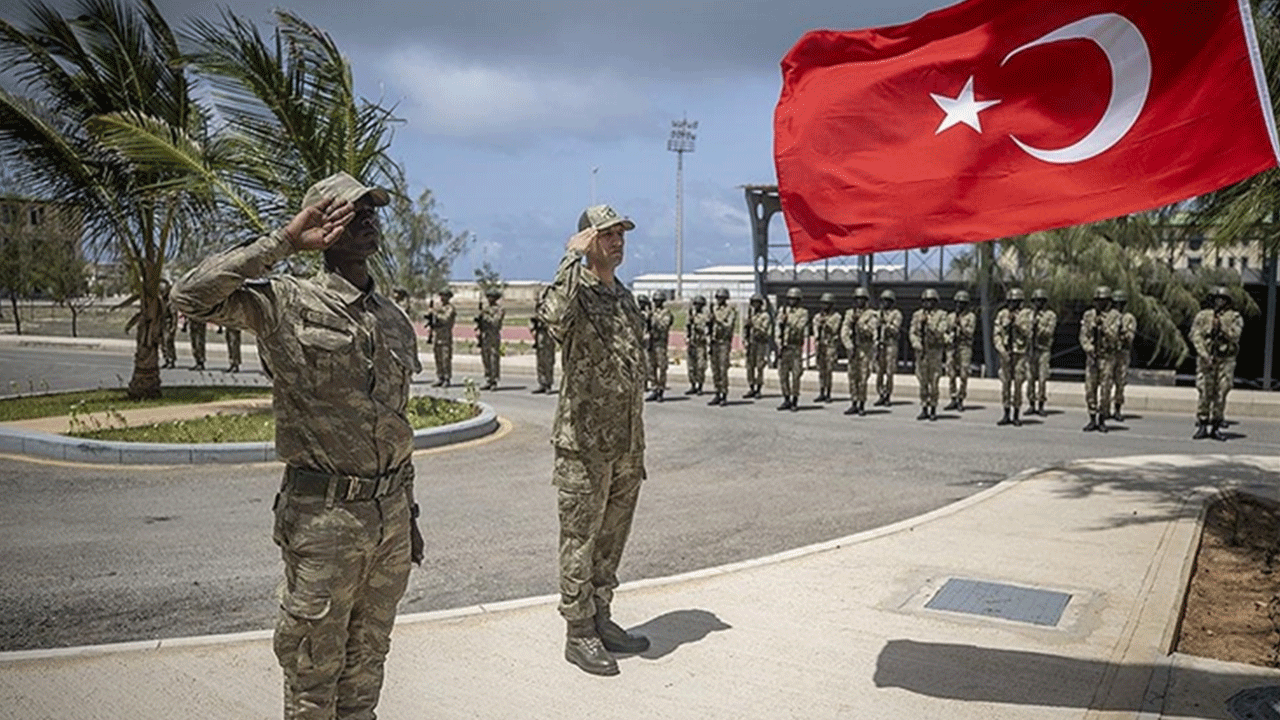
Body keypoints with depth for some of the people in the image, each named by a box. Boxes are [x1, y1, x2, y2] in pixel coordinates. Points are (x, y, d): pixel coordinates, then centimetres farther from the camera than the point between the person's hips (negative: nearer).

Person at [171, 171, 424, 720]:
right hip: (323, 515, -5)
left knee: (367, 663, 18)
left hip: (391, 513, 6)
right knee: (314, 673, 8)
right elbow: (192, 296, -23)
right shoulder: (286, 303, -7)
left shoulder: (396, 319, 11)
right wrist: (284, 241, -18)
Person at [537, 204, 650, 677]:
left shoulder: (626, 297, 15)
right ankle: (578, 634, 15)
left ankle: (601, 620, 30)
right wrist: (572, 256, -26)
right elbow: (555, 317, -38)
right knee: (580, 542, 3)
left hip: (625, 446, 8)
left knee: (611, 540, 17)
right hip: (585, 445, -8)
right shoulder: (577, 290, -10)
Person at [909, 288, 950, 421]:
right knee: (922, 381, 6)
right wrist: (916, 343, -10)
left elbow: (941, 332, -10)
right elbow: (912, 332, 7)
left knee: (934, 381, -3)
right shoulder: (917, 315, 11)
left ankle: (933, 409, 3)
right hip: (921, 351, 3)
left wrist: (929, 323, -17)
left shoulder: (942, 315, 1)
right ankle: (924, 409, 12)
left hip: (935, 351, -3)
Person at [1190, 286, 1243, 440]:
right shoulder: (1202, 316, 7)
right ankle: (1201, 426, 1)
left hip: (1226, 360, 1)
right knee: (1204, 393, -4)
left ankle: (1216, 427, 8)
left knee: (1221, 394, 1)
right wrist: (1204, 355, -12)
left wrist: (1221, 326, -16)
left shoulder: (1234, 317, 7)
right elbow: (1196, 336, -1)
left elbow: (1234, 336, -6)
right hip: (1206, 359, 0)